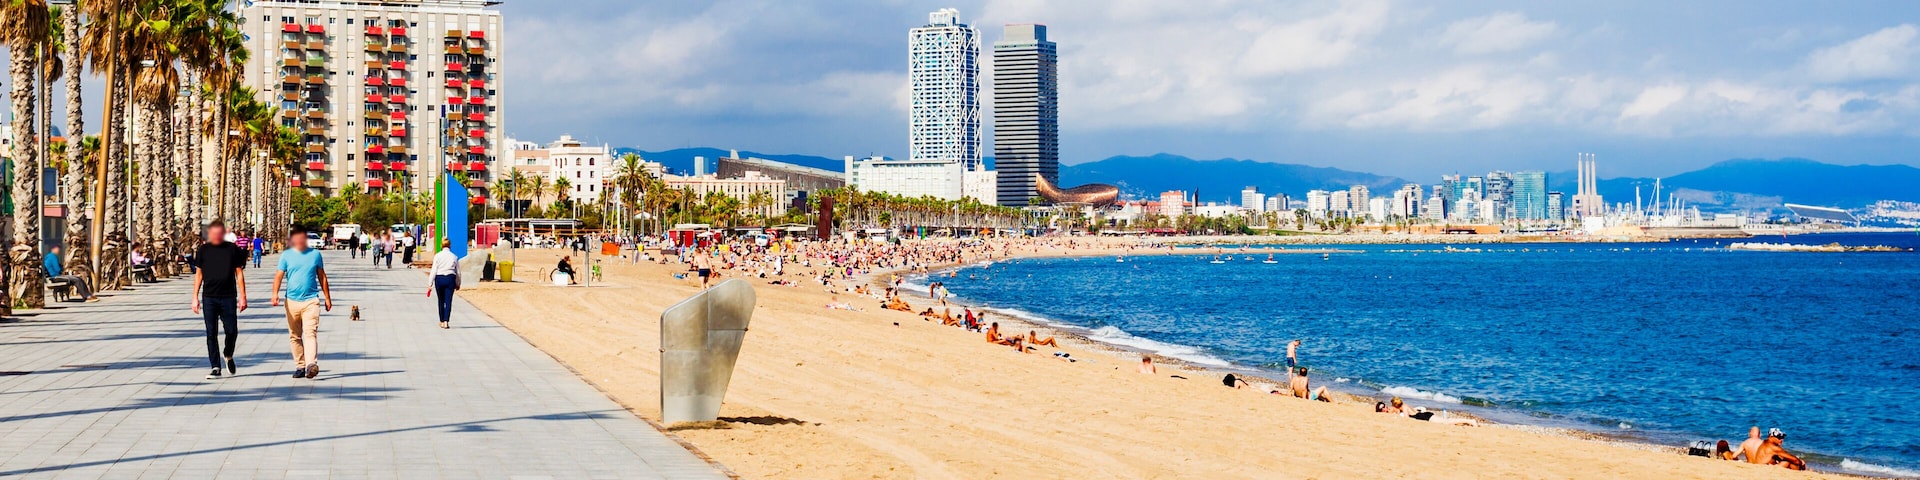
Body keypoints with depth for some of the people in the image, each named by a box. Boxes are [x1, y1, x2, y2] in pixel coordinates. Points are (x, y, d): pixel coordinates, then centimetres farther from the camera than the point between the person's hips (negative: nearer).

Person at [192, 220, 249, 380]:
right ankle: (216, 367, 5)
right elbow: (198, 274, 9)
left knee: (232, 330, -3)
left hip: (228, 297, -1)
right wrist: (195, 297, 5)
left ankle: (228, 355, 28)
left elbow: (239, 273, 5)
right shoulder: (203, 250, 5)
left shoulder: (233, 249, 2)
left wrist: (243, 296, 0)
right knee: (211, 333, 1)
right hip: (209, 298, 1)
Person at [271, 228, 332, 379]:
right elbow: (279, 276, 0)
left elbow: (322, 276, 14)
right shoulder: (286, 255, 6)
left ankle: (312, 364, -27)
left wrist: (327, 297, 15)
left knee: (310, 332, -16)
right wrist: (275, 293, -16)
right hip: (292, 301, 2)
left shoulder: (315, 254, 8)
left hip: (311, 300, -2)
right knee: (294, 336, 6)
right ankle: (300, 366, 14)